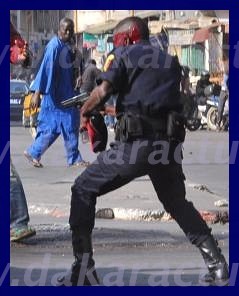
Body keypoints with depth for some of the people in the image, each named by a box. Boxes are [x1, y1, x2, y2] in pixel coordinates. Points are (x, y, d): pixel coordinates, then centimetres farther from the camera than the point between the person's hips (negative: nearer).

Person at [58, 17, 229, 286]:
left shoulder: (125, 54, 6)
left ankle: (83, 268, -1)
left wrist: (84, 112, 13)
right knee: (178, 203, 26)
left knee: (83, 190, 8)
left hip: (135, 143, -5)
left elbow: (103, 92, -6)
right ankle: (218, 266, 18)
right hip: (169, 143, 5)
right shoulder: (171, 62, 22)